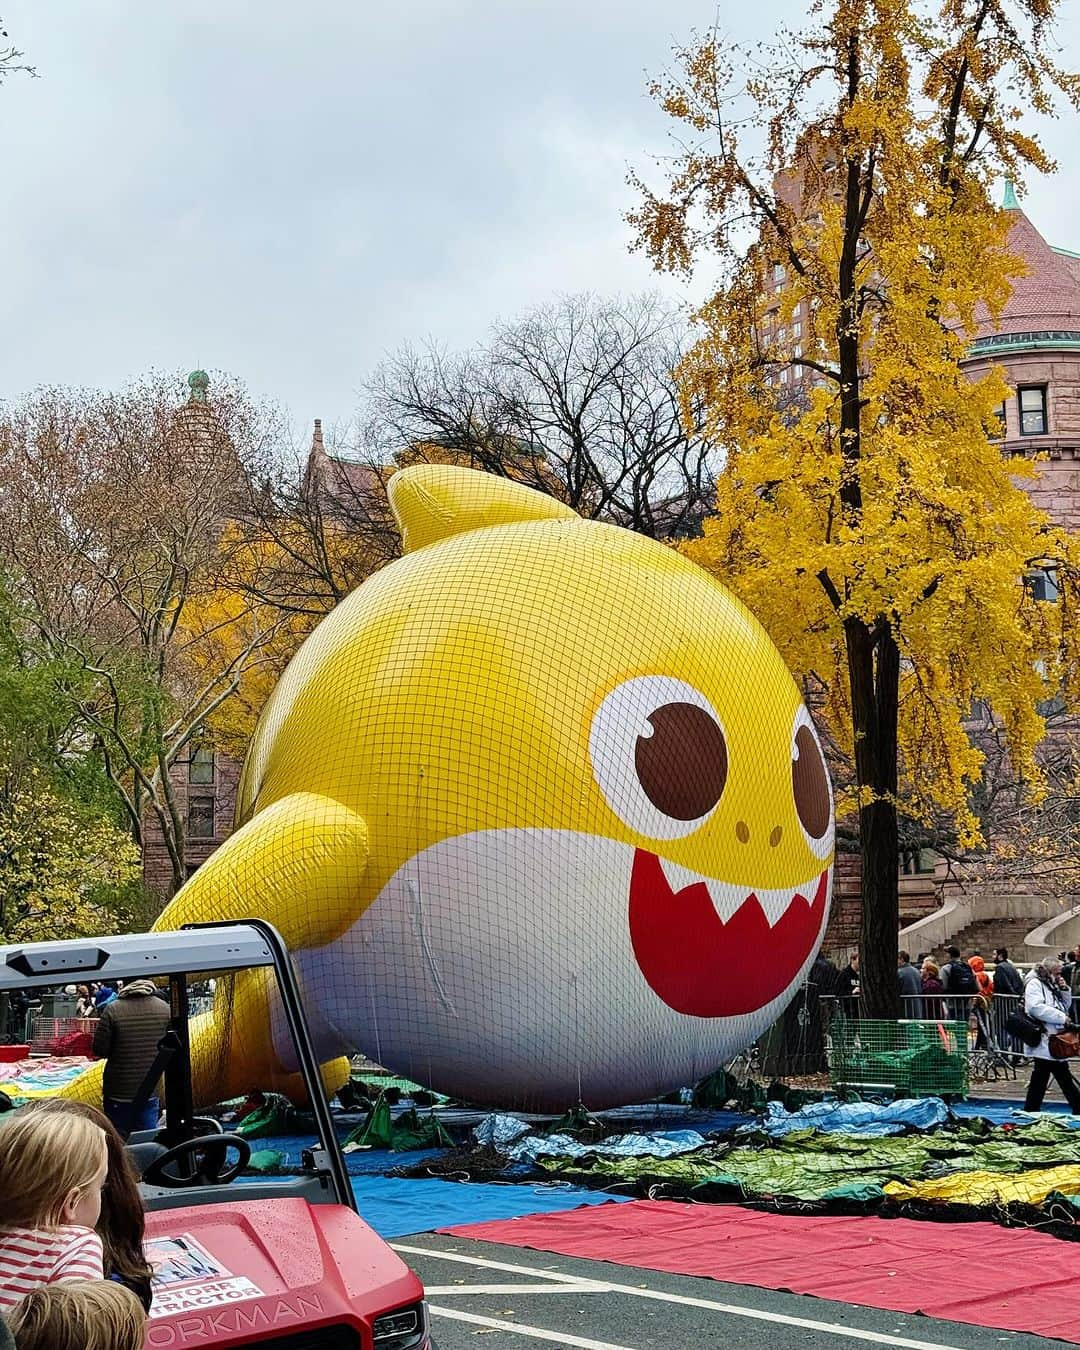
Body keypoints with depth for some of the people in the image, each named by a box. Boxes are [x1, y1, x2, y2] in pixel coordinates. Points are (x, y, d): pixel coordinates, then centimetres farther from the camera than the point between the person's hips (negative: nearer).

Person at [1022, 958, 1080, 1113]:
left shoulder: (1052, 986, 20)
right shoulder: (1034, 984, -11)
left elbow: (1066, 1005, 23)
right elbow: (1036, 1007, -25)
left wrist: (1064, 990, 5)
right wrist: (1062, 1018, -22)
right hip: (1044, 1041, -10)